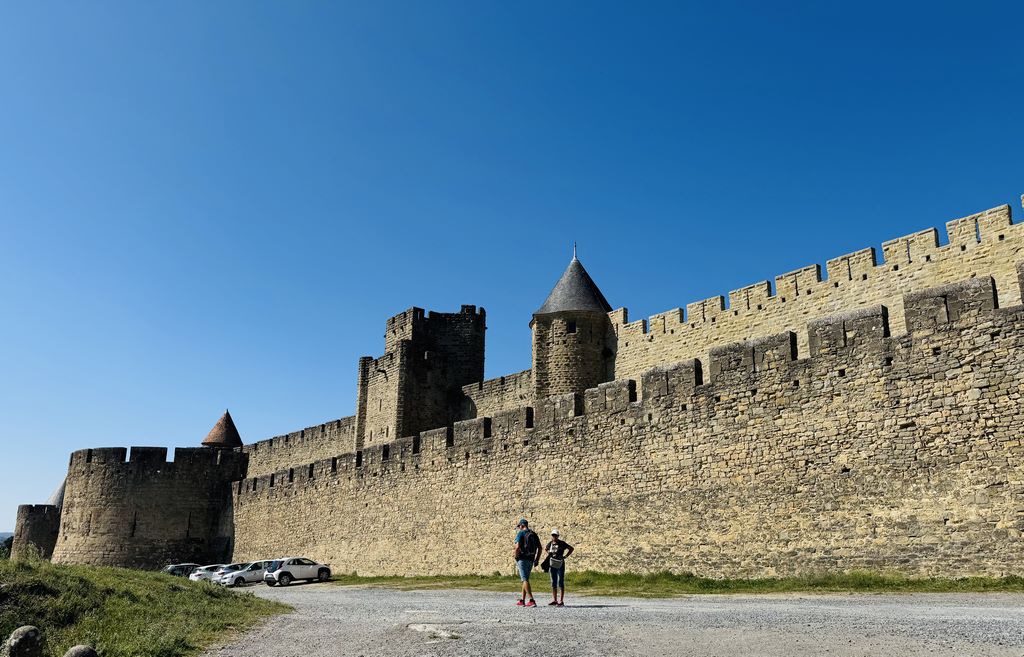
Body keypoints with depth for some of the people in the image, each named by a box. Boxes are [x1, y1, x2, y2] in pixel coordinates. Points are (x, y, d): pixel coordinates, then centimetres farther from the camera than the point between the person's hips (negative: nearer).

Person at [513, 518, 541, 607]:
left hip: (522, 559, -7)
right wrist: (537, 559, 15)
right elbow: (539, 548, 12)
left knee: (525, 580, -7)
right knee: (525, 580, 15)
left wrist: (515, 554, 0)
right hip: (531, 560, 7)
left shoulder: (520, 533, -6)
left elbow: (517, 547, -18)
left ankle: (532, 600, -16)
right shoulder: (534, 534, 14)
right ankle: (522, 601, 18)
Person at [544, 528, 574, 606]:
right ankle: (554, 600, 16)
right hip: (552, 565, 5)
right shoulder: (550, 543, 7)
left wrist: (565, 556, -6)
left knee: (560, 583, -4)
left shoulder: (562, 543, -6)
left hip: (560, 565, -5)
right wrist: (549, 554, 9)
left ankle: (562, 601, -2)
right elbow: (545, 549, 28)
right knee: (553, 583, 9)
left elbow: (571, 548, -1)